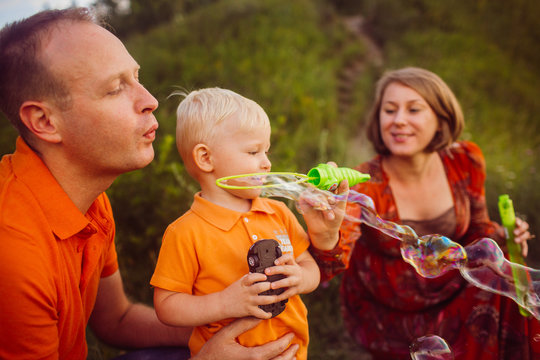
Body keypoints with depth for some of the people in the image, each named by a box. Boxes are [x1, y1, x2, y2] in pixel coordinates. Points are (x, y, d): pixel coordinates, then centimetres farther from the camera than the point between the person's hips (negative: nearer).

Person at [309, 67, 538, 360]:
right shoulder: (364, 186, -22)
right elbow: (330, 264, -38)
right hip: (391, 320, -3)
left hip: (455, 299, 4)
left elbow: (475, 229, 6)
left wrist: (501, 235, -16)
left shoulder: (464, 162, -10)